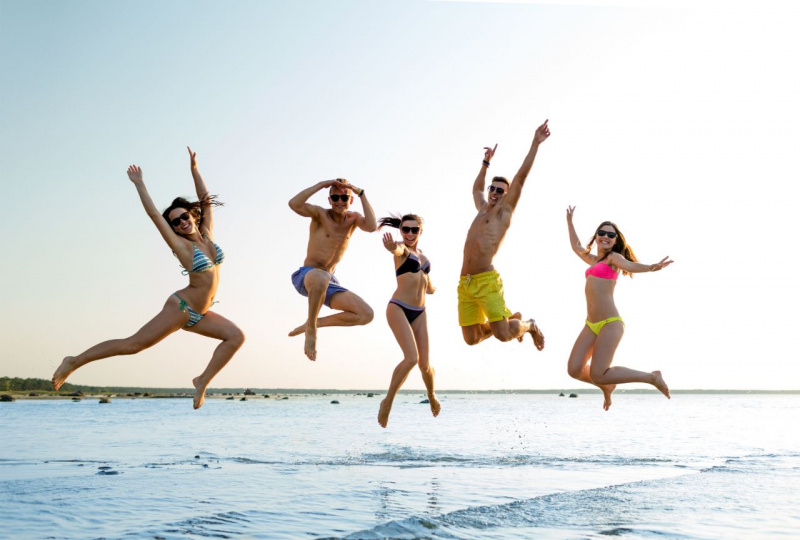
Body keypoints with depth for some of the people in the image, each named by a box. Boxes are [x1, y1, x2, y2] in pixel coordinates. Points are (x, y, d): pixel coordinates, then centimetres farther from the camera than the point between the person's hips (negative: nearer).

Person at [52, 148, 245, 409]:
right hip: (181, 307, -6)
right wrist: (139, 183, -4)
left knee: (236, 336, -12)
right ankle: (75, 362, 1)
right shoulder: (182, 246, -9)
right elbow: (153, 214, -11)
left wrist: (194, 169, 6)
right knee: (133, 344, -9)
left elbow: (206, 200, 10)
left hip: (199, 314, 6)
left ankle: (203, 380, -7)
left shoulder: (207, 235, 6)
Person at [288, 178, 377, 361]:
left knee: (366, 315, -11)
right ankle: (311, 328, -21)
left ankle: (314, 323, 2)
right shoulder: (320, 214, -6)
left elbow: (372, 227, -16)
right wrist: (321, 185, -23)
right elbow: (293, 204, -26)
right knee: (321, 277, -44)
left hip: (328, 283, 5)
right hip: (305, 277, -5)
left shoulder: (353, 218, 6)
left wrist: (361, 194, -17)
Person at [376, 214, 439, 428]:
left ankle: (431, 396, 35)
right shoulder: (402, 249, -6)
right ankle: (388, 401, -5)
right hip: (398, 309, -6)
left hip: (419, 313, 6)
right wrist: (392, 247, -55)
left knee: (424, 364, 5)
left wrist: (431, 287, 11)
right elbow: (398, 250, -35)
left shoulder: (422, 256, 15)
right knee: (411, 358, -22)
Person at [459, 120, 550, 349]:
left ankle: (529, 326, 19)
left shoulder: (505, 210, 5)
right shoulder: (482, 209, 23)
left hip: (486, 281, -7)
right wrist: (486, 162, 44)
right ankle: (510, 319, 30)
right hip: (464, 283, 7)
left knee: (503, 335, -15)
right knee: (471, 338, 5)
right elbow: (476, 188, 43)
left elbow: (521, 177, -1)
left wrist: (535, 144, -1)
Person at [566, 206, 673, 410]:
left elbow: (630, 266, -22)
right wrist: (569, 221, 50)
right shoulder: (593, 259, 20)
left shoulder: (613, 257, 0)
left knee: (598, 375, -16)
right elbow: (576, 246, 40)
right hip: (591, 324, 7)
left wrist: (651, 267, -43)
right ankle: (607, 386, 25)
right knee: (574, 370, -4)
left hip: (610, 323, -7)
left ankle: (652, 377, 2)